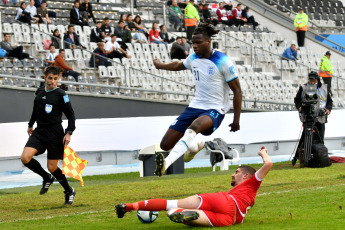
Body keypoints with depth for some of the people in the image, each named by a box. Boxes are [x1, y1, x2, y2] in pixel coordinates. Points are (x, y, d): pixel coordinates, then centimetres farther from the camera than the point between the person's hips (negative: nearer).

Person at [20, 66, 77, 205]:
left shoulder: (61, 95, -7)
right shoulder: (39, 92, 9)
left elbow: (71, 115, -4)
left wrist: (69, 133, -15)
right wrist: (31, 125, 36)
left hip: (55, 134, -5)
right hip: (39, 132, 5)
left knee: (52, 167, -3)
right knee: (25, 158, -16)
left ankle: (69, 192, 22)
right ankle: (47, 178, 9)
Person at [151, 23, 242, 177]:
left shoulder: (223, 62, -12)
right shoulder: (193, 59, 7)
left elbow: (237, 92, -7)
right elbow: (179, 65, 33)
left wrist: (236, 120, -8)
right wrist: (160, 65, 51)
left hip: (215, 110, -7)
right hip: (195, 106, 7)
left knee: (194, 127, -42)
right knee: (165, 145, 1)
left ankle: (166, 163, -60)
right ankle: (195, 146, 33)